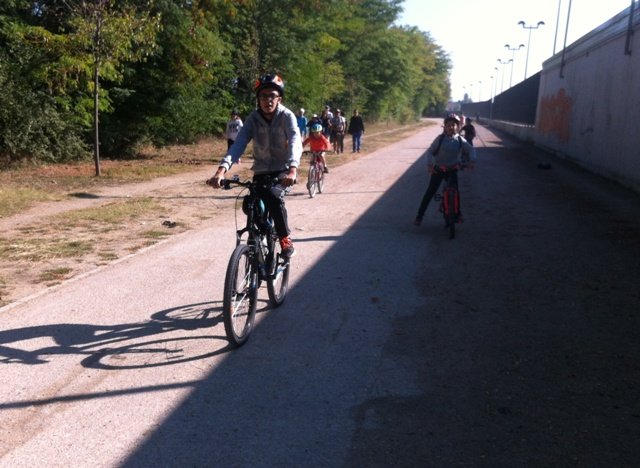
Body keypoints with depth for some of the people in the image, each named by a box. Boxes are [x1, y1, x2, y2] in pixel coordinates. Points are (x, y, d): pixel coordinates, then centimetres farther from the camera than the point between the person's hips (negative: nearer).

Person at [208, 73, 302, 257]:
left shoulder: (287, 116, -15)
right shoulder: (253, 118, -9)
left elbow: (295, 142, -31)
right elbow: (239, 143, -23)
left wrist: (292, 170, -51)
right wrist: (222, 169, -40)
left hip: (283, 170, -3)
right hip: (261, 171, 3)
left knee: (274, 196, -30)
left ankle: (286, 239, -11)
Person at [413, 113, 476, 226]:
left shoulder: (460, 140, -4)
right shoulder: (440, 138, -10)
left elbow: (471, 150, 2)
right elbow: (430, 151, -10)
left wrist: (471, 160, -17)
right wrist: (429, 164, -25)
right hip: (438, 169, -2)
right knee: (430, 192, -3)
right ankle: (419, 216, 1)